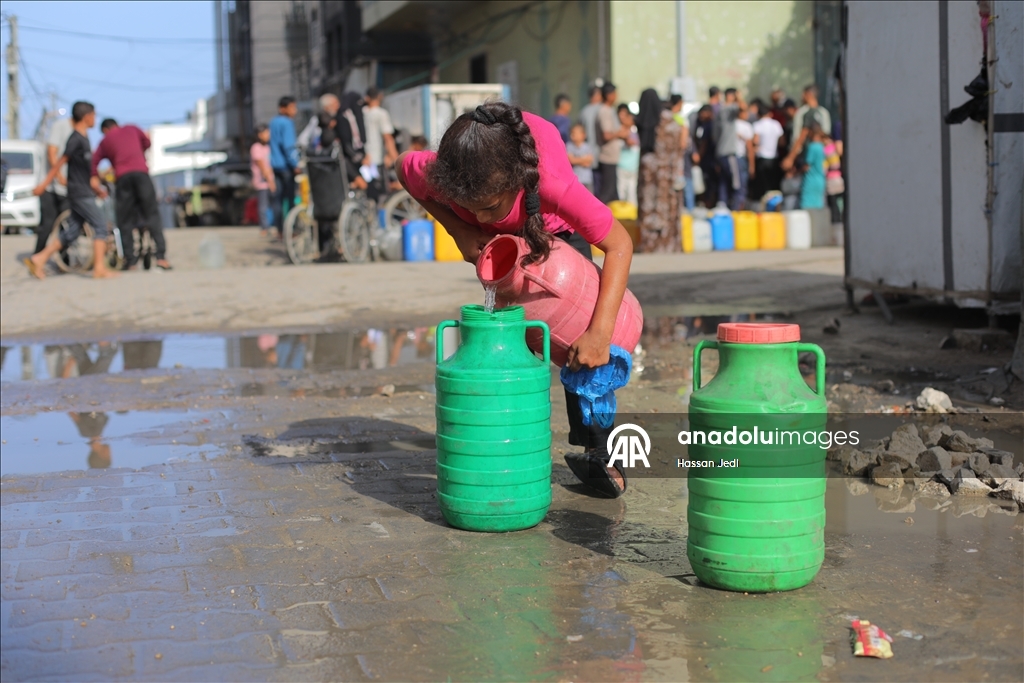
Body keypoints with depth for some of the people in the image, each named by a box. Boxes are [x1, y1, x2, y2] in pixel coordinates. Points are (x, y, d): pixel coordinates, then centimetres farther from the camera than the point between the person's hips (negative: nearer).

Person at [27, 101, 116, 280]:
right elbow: (60, 162, -13)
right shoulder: (76, 139, -13)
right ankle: (100, 268, -13)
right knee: (100, 224, -11)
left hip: (83, 193, 9)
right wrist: (44, 184, -12)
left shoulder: (84, 139, 16)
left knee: (72, 232, 9)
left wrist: (96, 188, 23)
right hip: (80, 194, -9)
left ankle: (39, 259, 10)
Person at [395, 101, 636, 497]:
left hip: (554, 227, -2)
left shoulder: (551, 182, -49)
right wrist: (460, 230, -28)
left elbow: (619, 245, -42)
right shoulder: (436, 174, -43)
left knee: (580, 336, -9)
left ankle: (598, 451, 2)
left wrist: (600, 332, -51)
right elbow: (404, 168, -17)